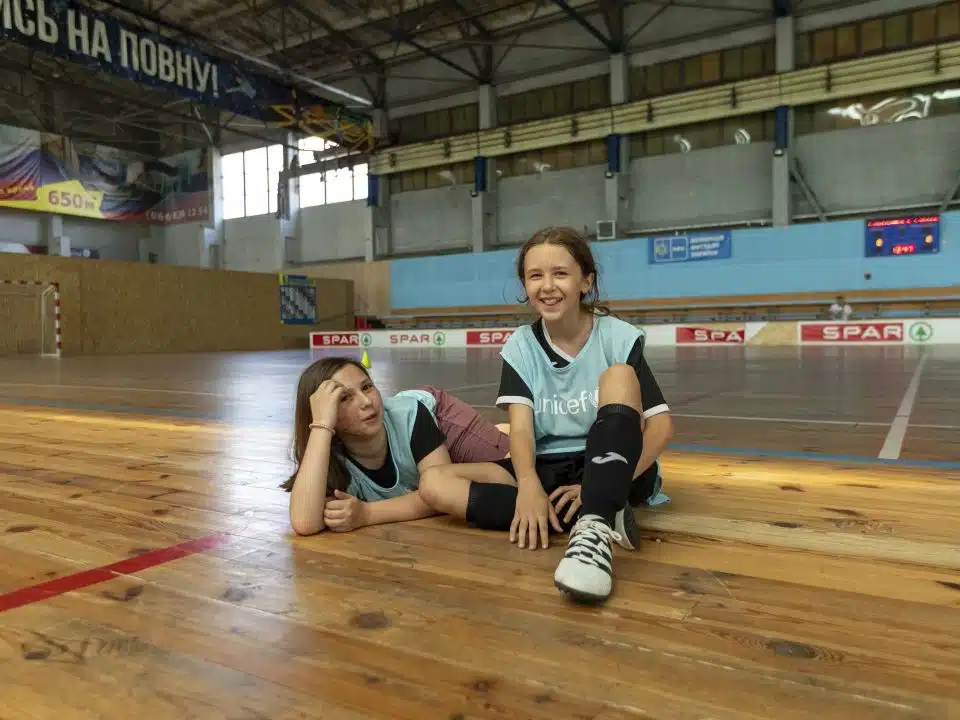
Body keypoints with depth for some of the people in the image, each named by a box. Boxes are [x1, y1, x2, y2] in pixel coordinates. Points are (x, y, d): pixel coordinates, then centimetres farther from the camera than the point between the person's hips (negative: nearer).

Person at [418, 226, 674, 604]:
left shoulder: (618, 336, -6)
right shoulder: (520, 346, 1)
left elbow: (661, 425, -12)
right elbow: (521, 425, -10)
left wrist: (600, 489, -25)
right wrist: (529, 485, -32)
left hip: (614, 467, -2)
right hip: (545, 471, 3)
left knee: (619, 376, -27)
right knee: (434, 483, -19)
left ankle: (594, 528, -43)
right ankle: (604, 516, -28)